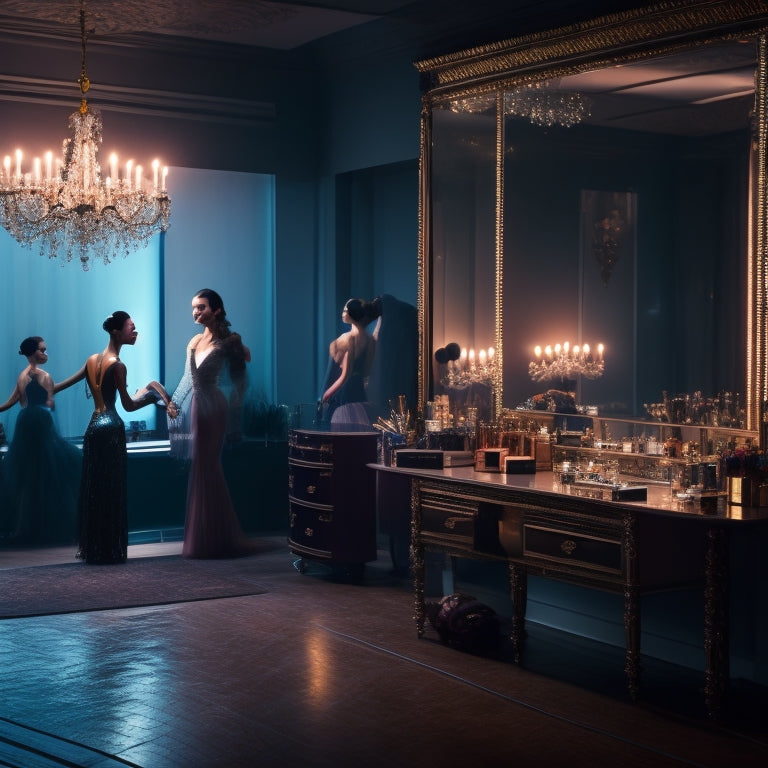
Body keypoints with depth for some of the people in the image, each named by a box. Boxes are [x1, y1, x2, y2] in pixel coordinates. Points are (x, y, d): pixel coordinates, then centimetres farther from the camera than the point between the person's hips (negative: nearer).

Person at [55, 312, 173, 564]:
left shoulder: (92, 360, 8)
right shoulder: (117, 365, -13)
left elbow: (67, 382, 17)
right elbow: (128, 405, -12)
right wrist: (154, 396, -2)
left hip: (94, 426, 7)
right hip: (111, 428, -7)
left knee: (93, 488, 12)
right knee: (111, 490, -1)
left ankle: (91, 546, 18)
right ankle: (109, 549, 3)